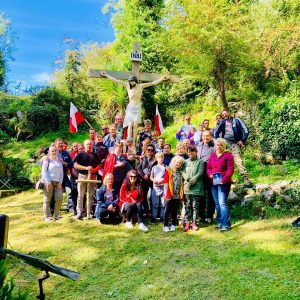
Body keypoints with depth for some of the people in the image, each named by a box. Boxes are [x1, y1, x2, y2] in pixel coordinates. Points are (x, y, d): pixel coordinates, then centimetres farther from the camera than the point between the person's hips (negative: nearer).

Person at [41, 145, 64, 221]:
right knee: (47, 199, -1)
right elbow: (44, 172, -4)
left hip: (57, 183, 4)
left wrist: (60, 182, 3)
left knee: (59, 199, -5)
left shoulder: (59, 161, 17)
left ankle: (56, 215, 9)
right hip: (48, 182, -4)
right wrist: (48, 182, -12)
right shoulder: (47, 160, 4)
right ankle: (47, 217, 7)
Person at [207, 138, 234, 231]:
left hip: (224, 182, -7)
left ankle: (226, 225, -6)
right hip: (214, 182, 7)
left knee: (222, 203, -12)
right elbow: (208, 167, 16)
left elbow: (231, 169, -10)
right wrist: (210, 174, -4)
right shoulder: (212, 155, 15)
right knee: (217, 203, 12)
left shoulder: (228, 155, -4)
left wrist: (224, 180, -17)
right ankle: (220, 223, 22)